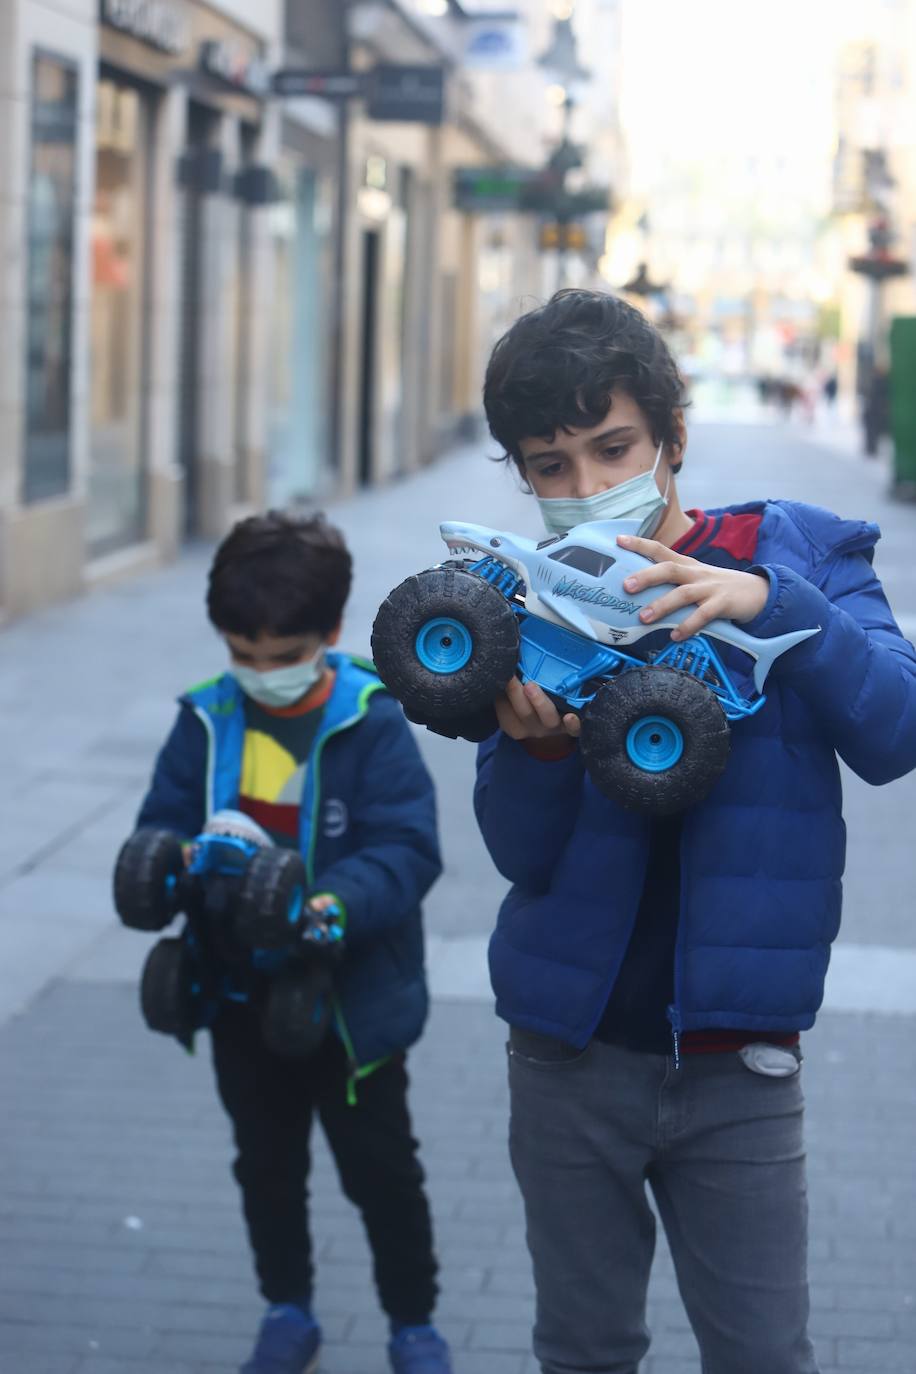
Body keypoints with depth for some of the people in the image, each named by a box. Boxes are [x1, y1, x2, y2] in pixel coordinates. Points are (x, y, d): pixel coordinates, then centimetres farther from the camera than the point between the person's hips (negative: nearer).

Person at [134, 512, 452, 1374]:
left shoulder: (372, 727, -17)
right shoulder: (207, 724, -5)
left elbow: (406, 848, -21)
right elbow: (165, 825, 0)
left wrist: (343, 902, -39)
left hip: (353, 999, -4)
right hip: (242, 991, 4)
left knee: (379, 1166, 10)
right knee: (265, 1162, 19)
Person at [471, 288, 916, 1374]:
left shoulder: (795, 552, -2)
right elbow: (522, 854, -4)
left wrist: (771, 603, -30)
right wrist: (533, 747, -26)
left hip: (736, 1059, -1)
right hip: (571, 1051, 2)